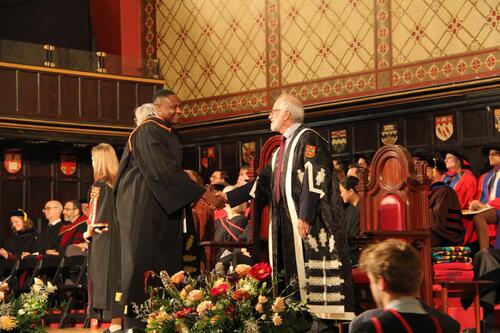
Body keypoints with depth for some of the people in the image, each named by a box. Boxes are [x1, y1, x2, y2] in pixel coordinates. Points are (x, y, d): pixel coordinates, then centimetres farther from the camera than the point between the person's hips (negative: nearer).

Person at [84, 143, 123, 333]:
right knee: (119, 277, 9)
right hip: (120, 238, 6)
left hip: (103, 239, -6)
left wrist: (88, 232, 2)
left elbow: (95, 213, -12)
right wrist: (119, 232, 17)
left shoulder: (99, 185, -11)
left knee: (106, 278, -3)